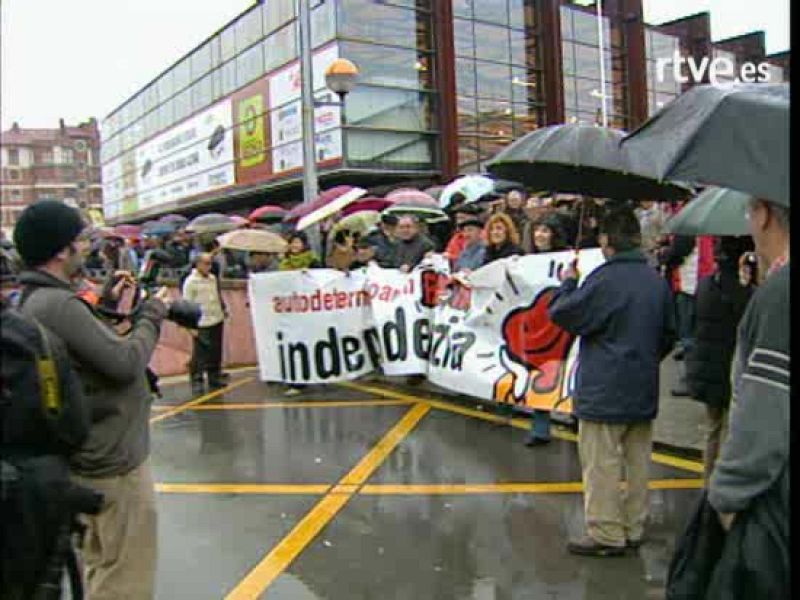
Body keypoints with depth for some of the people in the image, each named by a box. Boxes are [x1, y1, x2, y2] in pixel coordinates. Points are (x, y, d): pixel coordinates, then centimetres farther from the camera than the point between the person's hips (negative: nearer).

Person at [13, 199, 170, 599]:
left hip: (94, 454, 10)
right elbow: (126, 362, -23)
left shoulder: (33, 299, 7)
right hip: (113, 460, -10)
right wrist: (151, 316, -9)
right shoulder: (58, 304, -24)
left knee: (102, 565, 24)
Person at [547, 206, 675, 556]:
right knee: (637, 463, 14)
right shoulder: (658, 282, 5)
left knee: (601, 465, 2)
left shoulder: (605, 279, -18)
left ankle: (606, 535, 8)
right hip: (643, 390, 7)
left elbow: (562, 314, -12)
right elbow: (668, 336, 15)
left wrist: (567, 283, 4)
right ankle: (633, 529, 25)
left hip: (604, 392, -7)